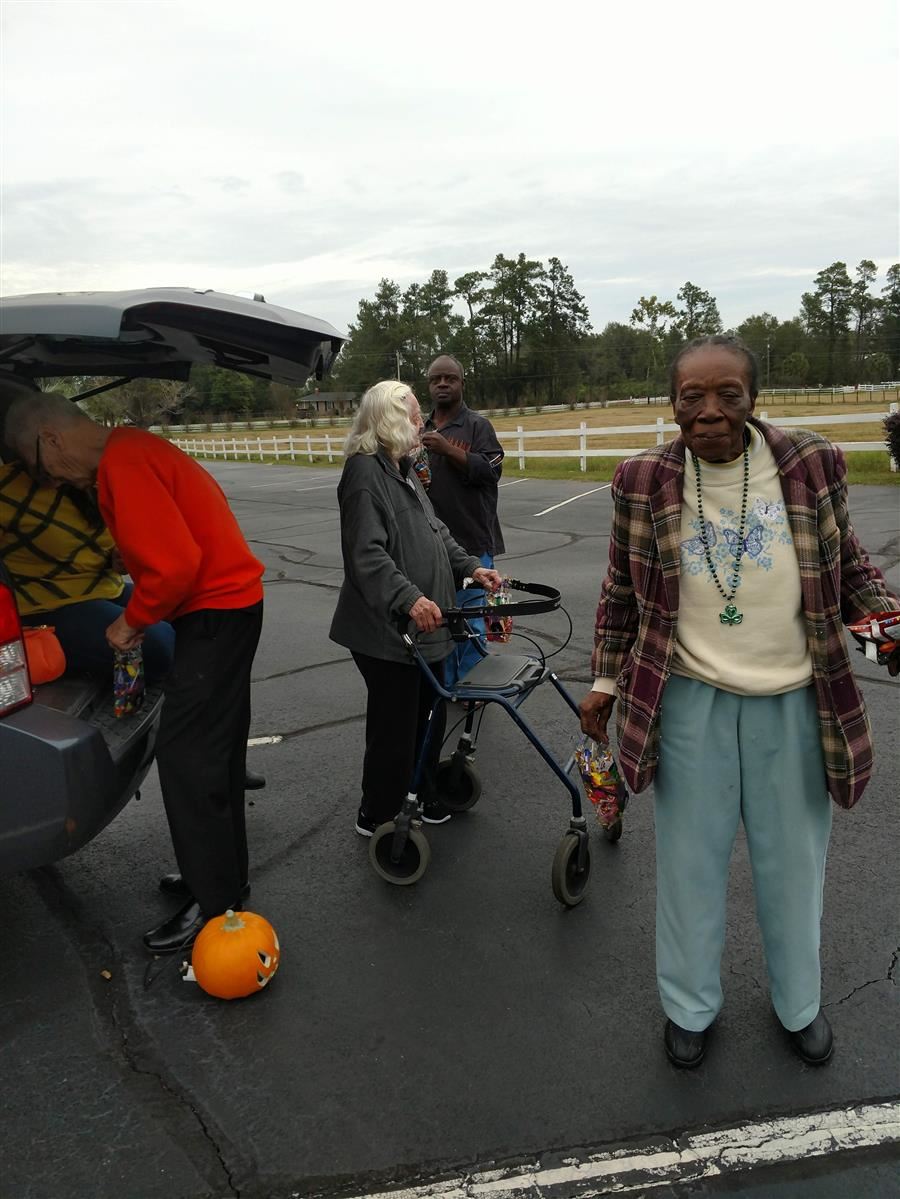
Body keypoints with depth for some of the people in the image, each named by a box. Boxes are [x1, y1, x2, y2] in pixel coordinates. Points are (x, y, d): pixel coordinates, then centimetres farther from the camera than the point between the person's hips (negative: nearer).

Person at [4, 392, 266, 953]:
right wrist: (141, 615, 14)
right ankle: (224, 875, 30)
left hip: (214, 615, -10)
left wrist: (132, 621, -9)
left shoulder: (122, 467, -19)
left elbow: (175, 565, -25)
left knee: (186, 759, -4)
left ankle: (213, 905, 8)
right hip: (232, 600, 10)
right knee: (214, 753, 17)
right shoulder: (132, 450, 13)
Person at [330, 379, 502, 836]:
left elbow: (434, 531, 19)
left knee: (429, 717, 20)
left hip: (424, 624, 10)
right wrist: (409, 597, -37)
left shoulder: (403, 470, 15)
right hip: (387, 628, -10)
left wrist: (470, 566, 7)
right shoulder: (364, 472, -17)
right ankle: (377, 818, 21)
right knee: (394, 727, 3)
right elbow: (366, 554, -27)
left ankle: (424, 798, 37)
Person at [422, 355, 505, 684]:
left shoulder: (478, 425, 1)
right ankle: (444, 684, 23)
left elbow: (491, 471, -12)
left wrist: (448, 449, -19)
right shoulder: (420, 429, 16)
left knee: (470, 618, -1)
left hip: (471, 541, -5)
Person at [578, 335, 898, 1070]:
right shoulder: (644, 482, -8)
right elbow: (622, 593, 3)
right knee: (690, 860, 14)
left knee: (793, 862, 18)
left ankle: (798, 1004, 45)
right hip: (690, 701, 0)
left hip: (794, 701, 1)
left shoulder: (811, 465, -7)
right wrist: (606, 682, 4)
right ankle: (690, 1006, 39)